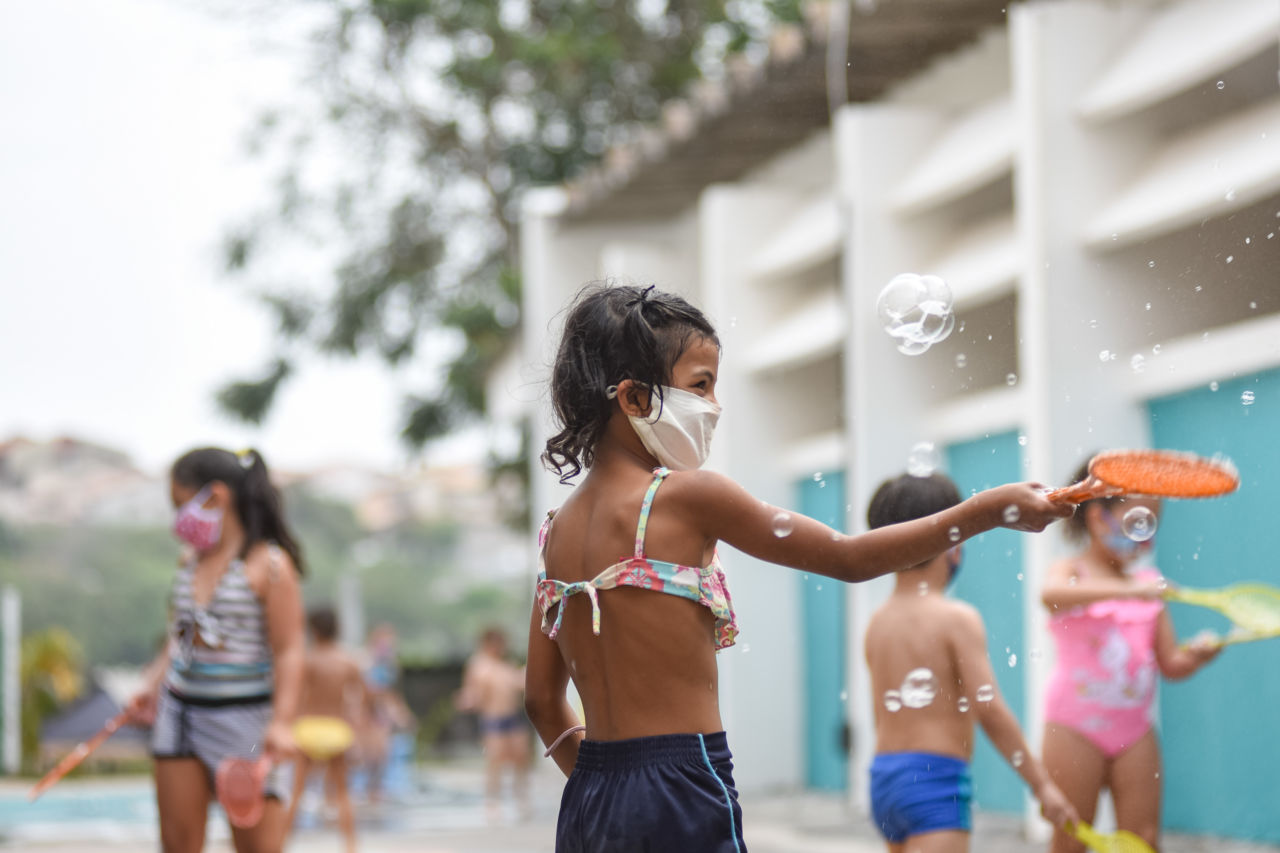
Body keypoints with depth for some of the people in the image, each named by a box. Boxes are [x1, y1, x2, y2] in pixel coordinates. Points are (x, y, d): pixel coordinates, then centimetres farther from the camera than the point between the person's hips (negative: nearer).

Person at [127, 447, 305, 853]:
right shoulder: (190, 563, 10)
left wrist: (281, 723, -21)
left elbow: (288, 651, -13)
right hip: (180, 711, 7)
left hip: (243, 718, -6)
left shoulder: (269, 565, -10)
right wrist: (154, 686, 8)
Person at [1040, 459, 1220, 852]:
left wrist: (1195, 656, -15)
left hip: (1134, 731, 4)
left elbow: (1170, 664, 9)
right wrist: (1126, 590, -40)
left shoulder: (1148, 583, 9)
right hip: (1076, 728, -4)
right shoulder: (1071, 572, -3)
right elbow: (1050, 594, -30)